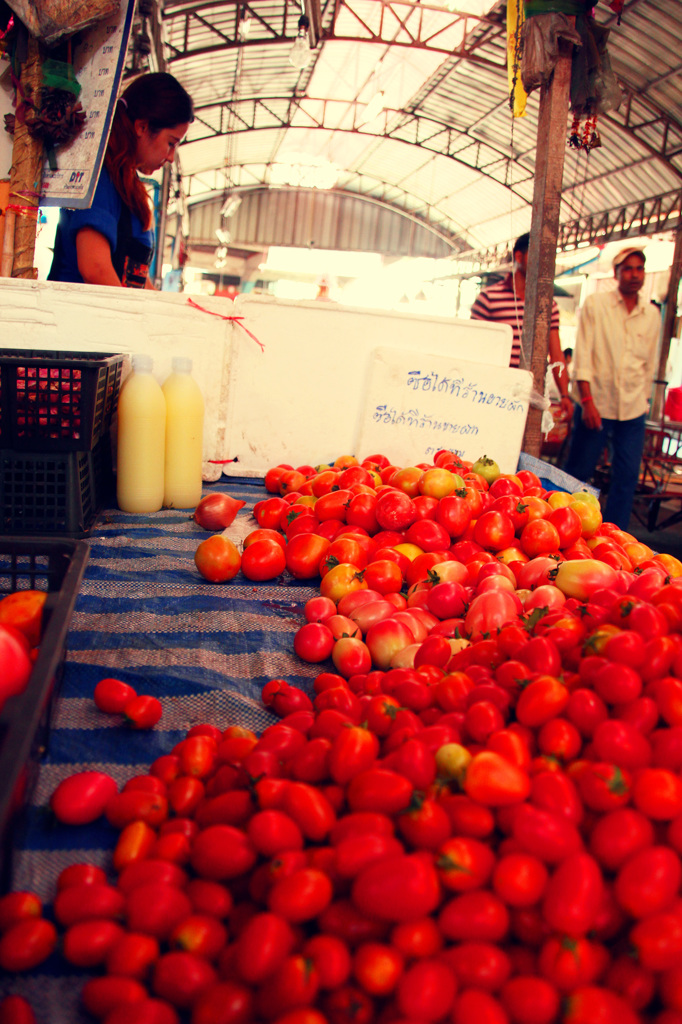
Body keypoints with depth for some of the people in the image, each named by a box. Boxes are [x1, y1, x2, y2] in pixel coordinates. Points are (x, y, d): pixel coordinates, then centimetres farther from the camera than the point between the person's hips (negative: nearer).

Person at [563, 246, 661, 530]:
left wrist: (643, 401, 14)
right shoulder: (595, 305, -2)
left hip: (633, 411, 4)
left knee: (627, 478, 3)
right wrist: (587, 400, -15)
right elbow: (583, 355, -7)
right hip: (596, 405, -3)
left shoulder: (652, 315, 9)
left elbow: (649, 364, 16)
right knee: (577, 473, 3)